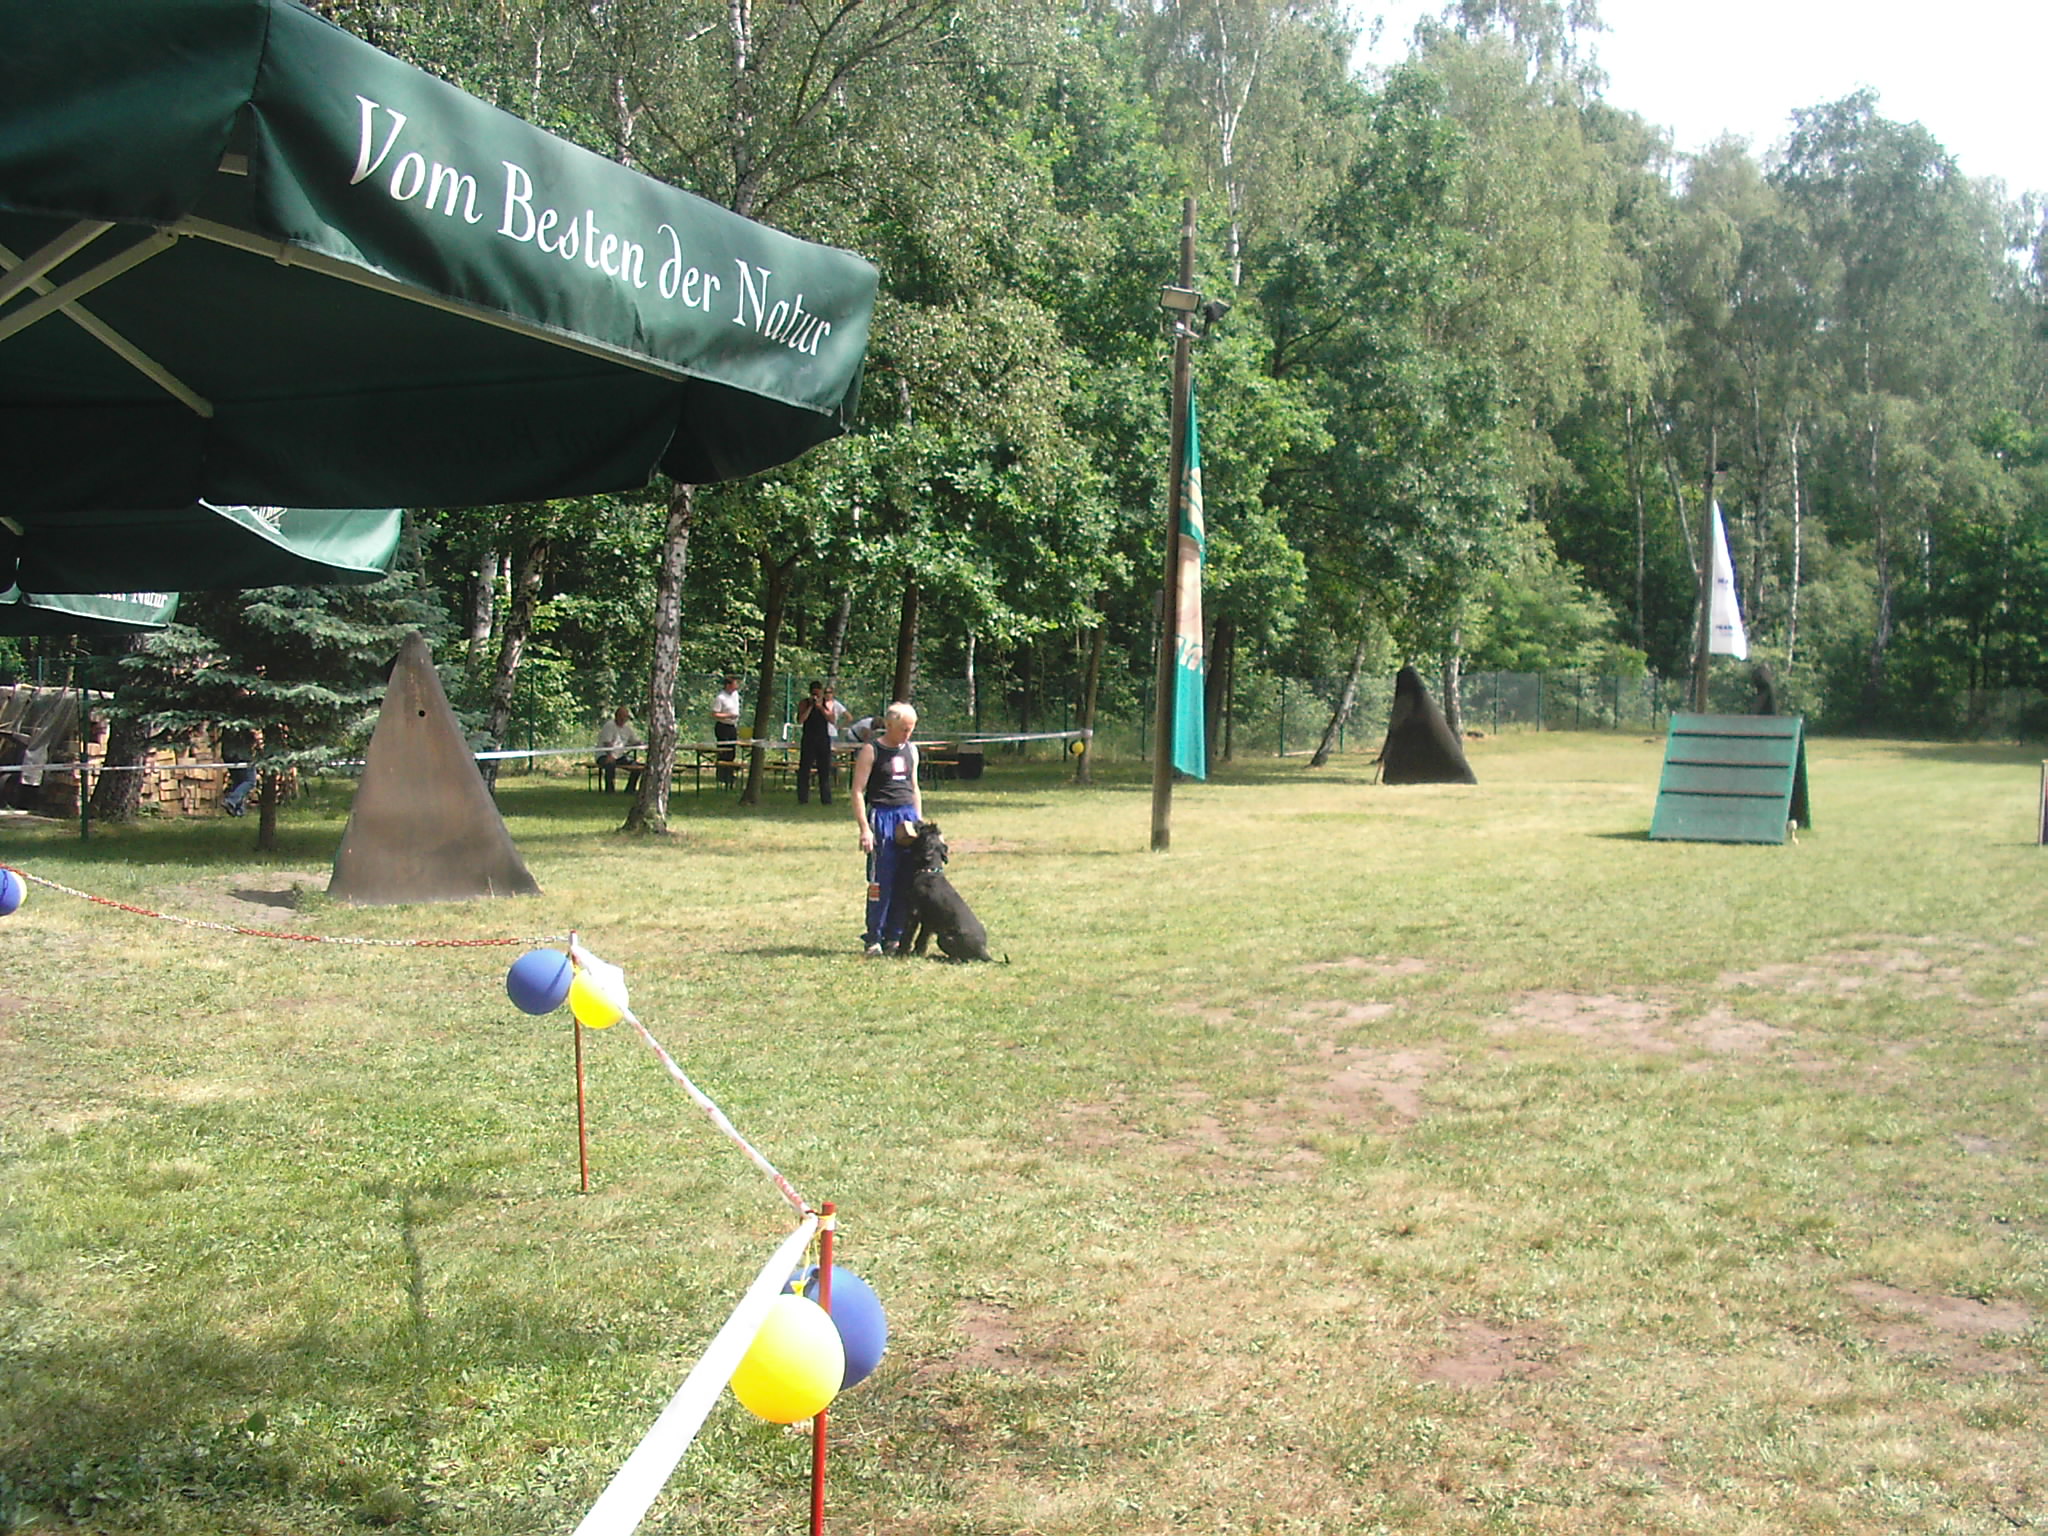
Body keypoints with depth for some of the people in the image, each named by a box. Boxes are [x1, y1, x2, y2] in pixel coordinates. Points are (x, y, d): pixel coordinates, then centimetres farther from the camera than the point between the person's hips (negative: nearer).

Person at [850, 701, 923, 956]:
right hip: (881, 817, -5)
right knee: (881, 881, -5)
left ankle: (894, 937, 10)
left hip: (908, 817, 5)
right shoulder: (871, 751, -5)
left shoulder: (911, 751, 13)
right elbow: (858, 791, -8)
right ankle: (873, 938, 3)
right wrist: (864, 828, -14)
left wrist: (920, 820, 17)